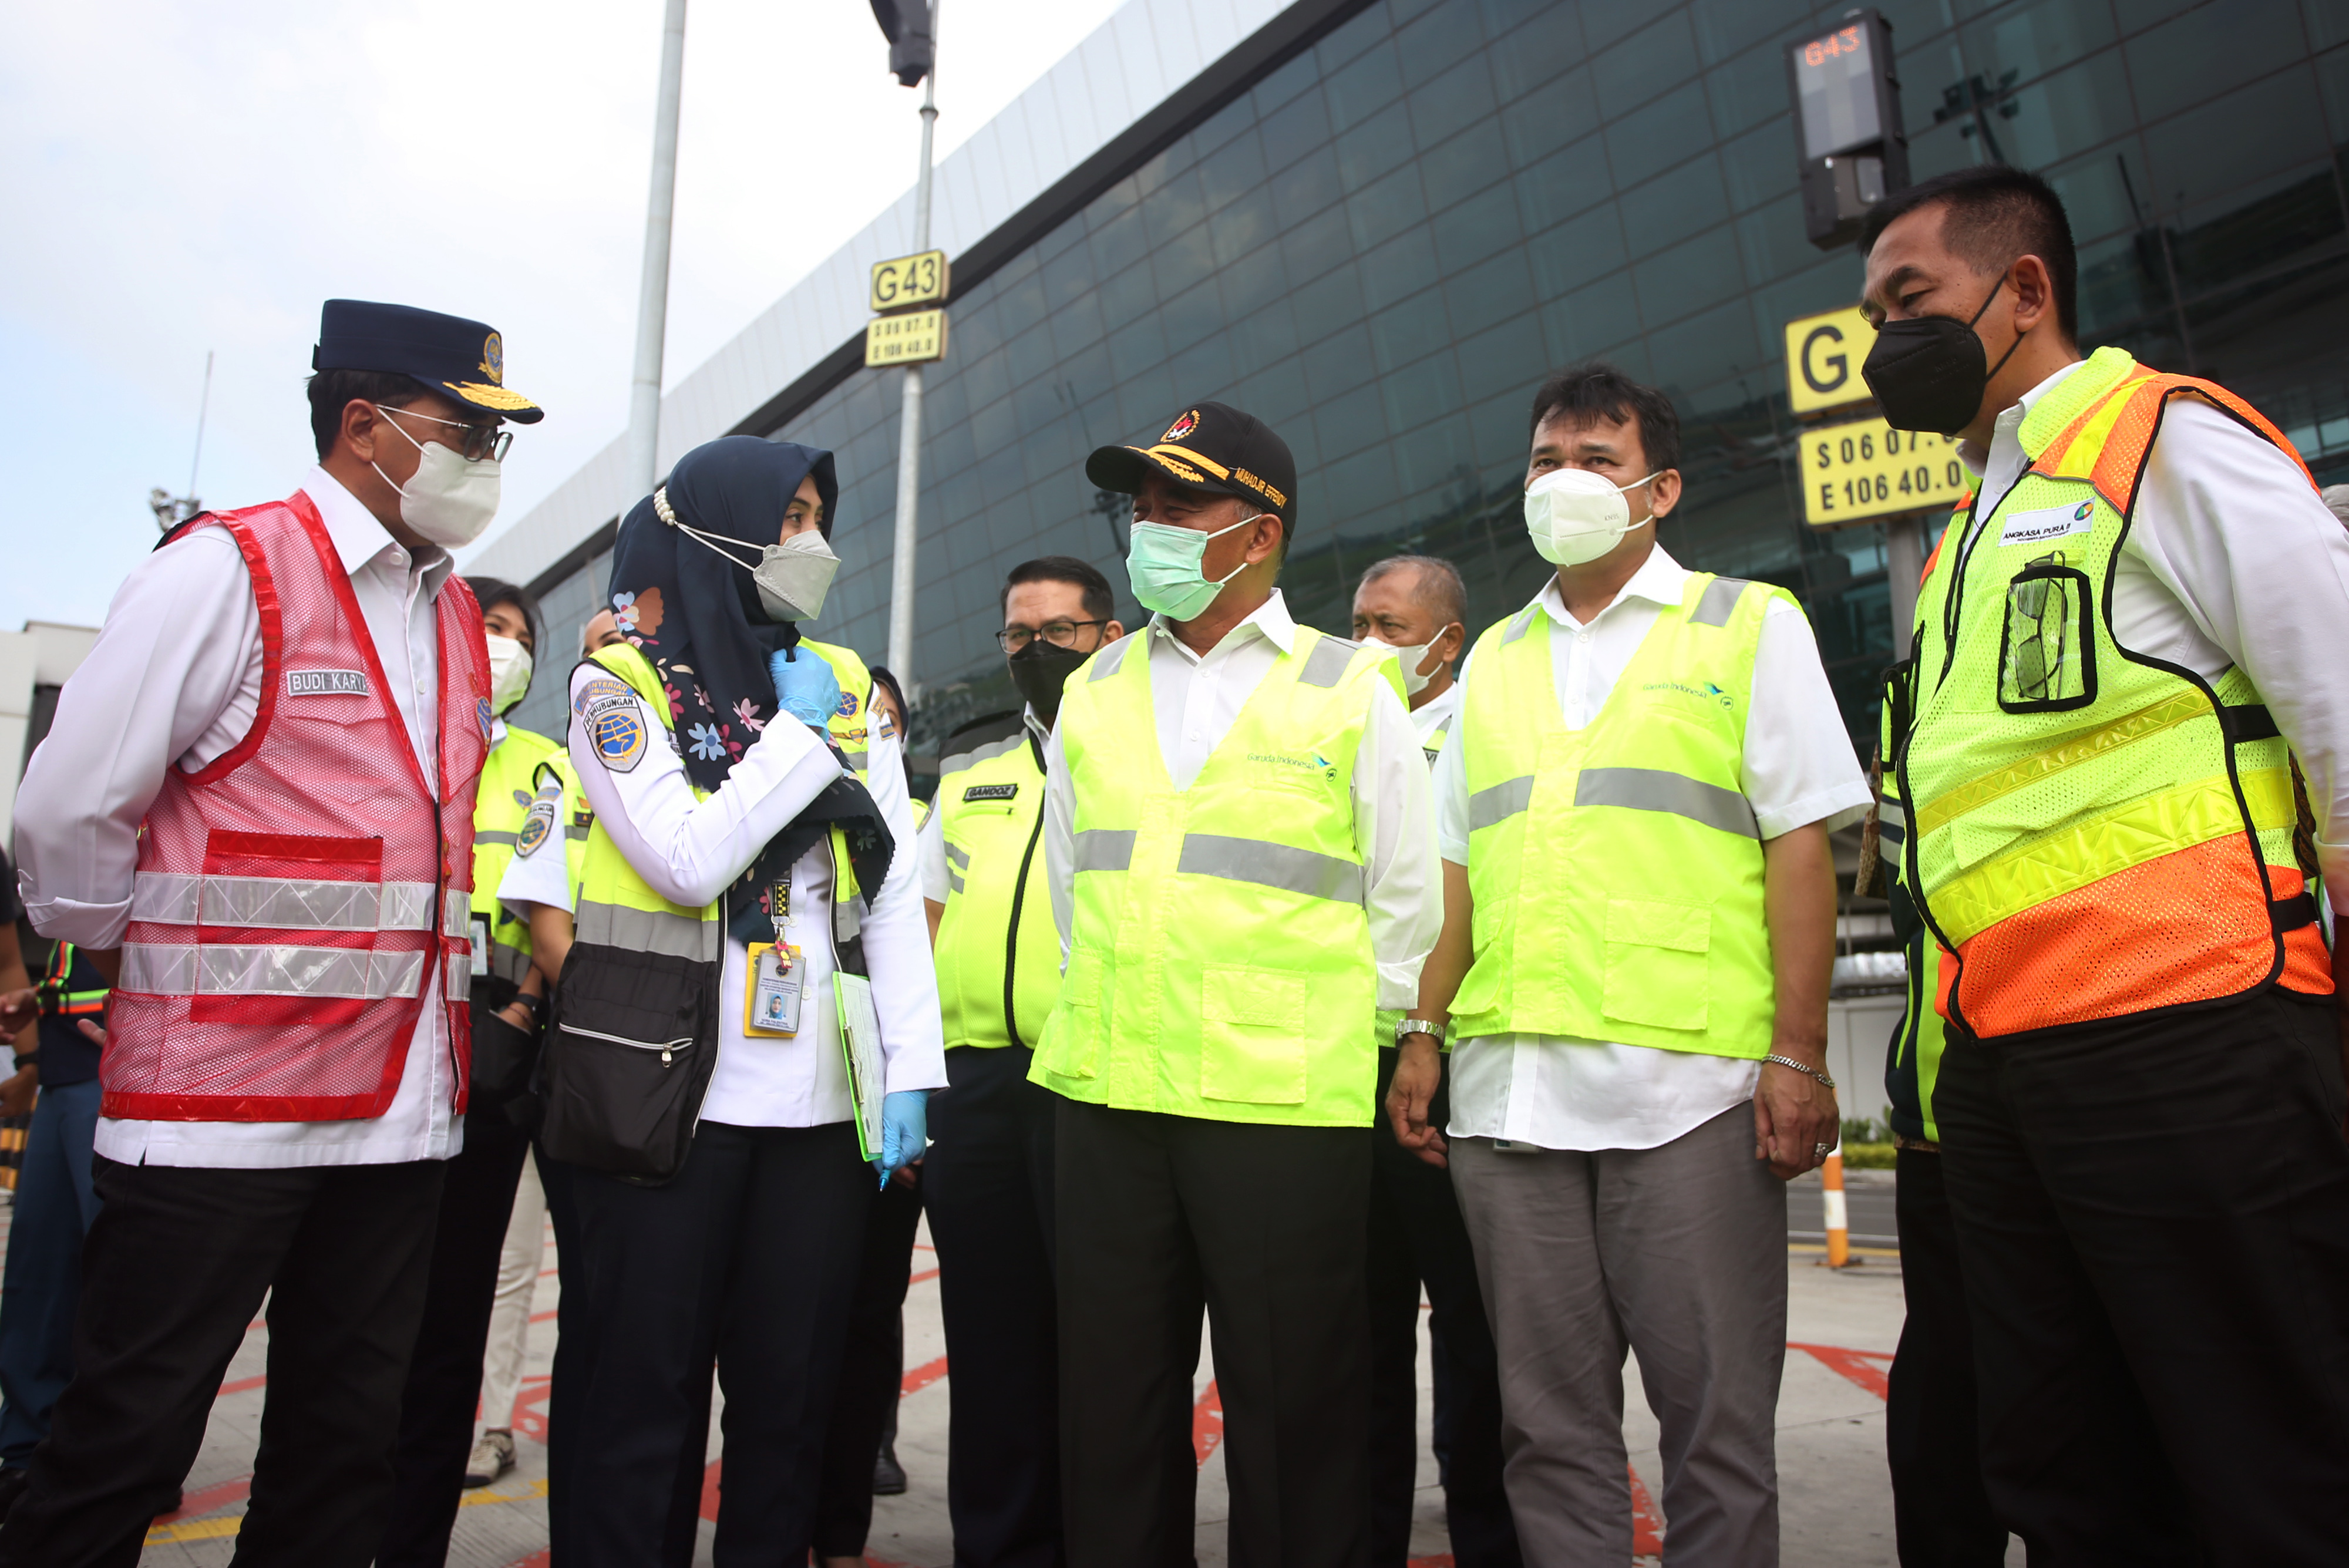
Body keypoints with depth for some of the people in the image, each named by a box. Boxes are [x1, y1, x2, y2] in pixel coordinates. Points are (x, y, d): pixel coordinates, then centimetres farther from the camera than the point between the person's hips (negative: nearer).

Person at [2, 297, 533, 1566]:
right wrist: (143, 974, 4)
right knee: (126, 1444, 7)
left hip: (404, 1098, 6)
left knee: (345, 1441, 15)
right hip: (222, 1090, -6)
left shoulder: (459, 620, 13)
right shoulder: (227, 569, -8)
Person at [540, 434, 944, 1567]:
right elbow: (689, 860, -14)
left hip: (821, 1093, 3)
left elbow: (892, 887, 6)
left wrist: (910, 1070, -2)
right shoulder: (619, 686, 1)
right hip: (666, 1085, -3)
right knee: (642, 1389, 6)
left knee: (792, 1387, 10)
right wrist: (796, 733, -6)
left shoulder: (845, 684, 10)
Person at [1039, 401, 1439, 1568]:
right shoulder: (1093, 693, 12)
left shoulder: (1350, 692, 1)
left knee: (1293, 1416, 7)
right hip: (1104, 1093, 4)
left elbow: (1405, 906, 5)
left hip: (1286, 1108, -3)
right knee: (1112, 1409, 13)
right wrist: (1107, 1014, 14)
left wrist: (1334, 1042, 3)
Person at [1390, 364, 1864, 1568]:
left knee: (1714, 1421, 4)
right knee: (1550, 1423, 10)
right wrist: (1423, 1032, 8)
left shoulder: (1749, 624, 8)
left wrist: (1799, 1050, -8)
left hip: (1688, 1079, -3)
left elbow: (1800, 845, 0)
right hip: (1505, 1084, 4)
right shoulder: (1492, 660, 19)